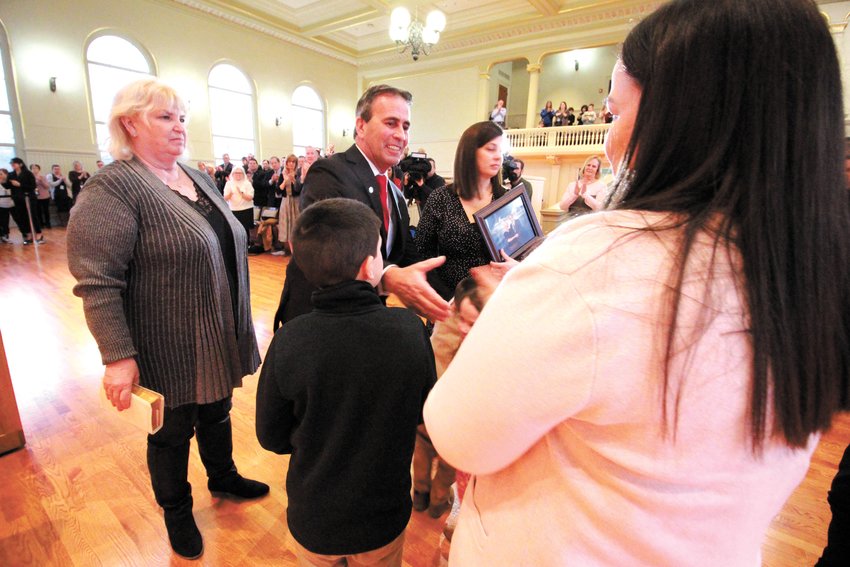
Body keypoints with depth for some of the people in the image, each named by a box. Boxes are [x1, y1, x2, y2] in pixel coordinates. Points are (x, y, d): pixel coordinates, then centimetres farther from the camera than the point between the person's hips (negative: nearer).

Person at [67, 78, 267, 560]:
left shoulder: (199, 178, 8)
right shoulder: (113, 187, -15)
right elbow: (97, 282, -19)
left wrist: (240, 325, 15)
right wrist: (118, 357, -21)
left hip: (220, 340, 6)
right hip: (171, 349, -6)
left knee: (217, 413, 24)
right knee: (173, 432, 16)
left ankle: (223, 477, 50)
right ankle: (177, 512, 41)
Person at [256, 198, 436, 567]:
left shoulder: (288, 342, -26)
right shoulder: (410, 329, -25)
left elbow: (272, 437, -11)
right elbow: (424, 412, -8)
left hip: (313, 519, 1)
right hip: (385, 516, 0)